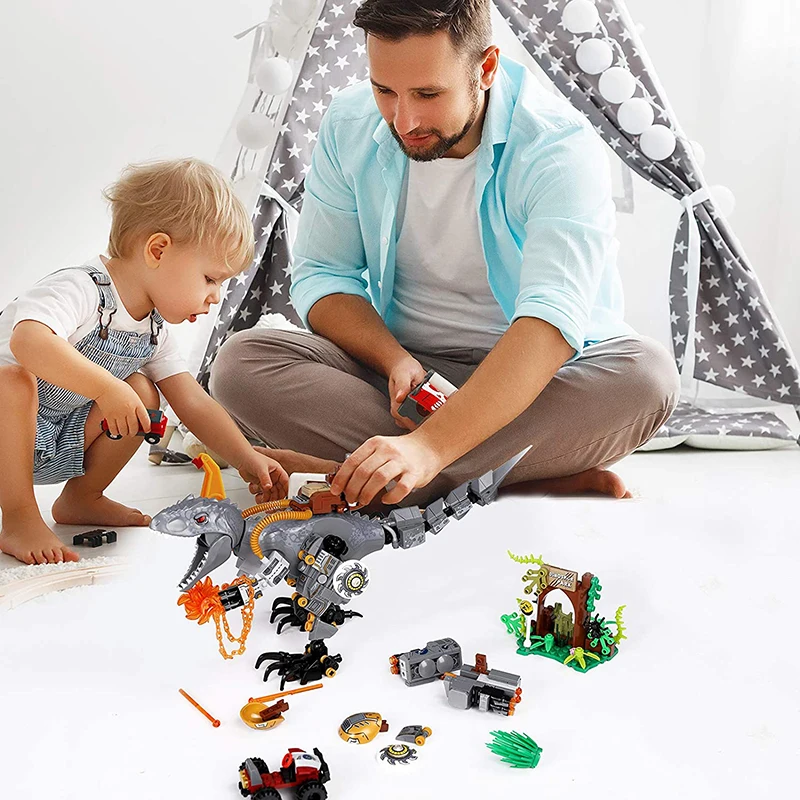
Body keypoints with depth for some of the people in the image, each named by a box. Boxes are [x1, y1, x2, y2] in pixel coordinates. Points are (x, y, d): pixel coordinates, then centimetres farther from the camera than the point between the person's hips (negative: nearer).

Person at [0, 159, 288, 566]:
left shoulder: (154, 330, 1)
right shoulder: (79, 288, -26)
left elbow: (194, 403, 3)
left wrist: (247, 460, -4)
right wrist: (107, 388, -48)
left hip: (60, 441, 7)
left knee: (142, 392, -8)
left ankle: (82, 498, 8)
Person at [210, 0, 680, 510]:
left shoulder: (562, 148, -21)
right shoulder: (349, 125, -5)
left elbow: (552, 319, -33)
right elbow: (321, 276, -1)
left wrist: (429, 446, -45)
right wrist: (395, 360, -21)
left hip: (536, 378, -3)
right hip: (400, 367, 3)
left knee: (647, 376, -34)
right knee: (242, 362, -21)